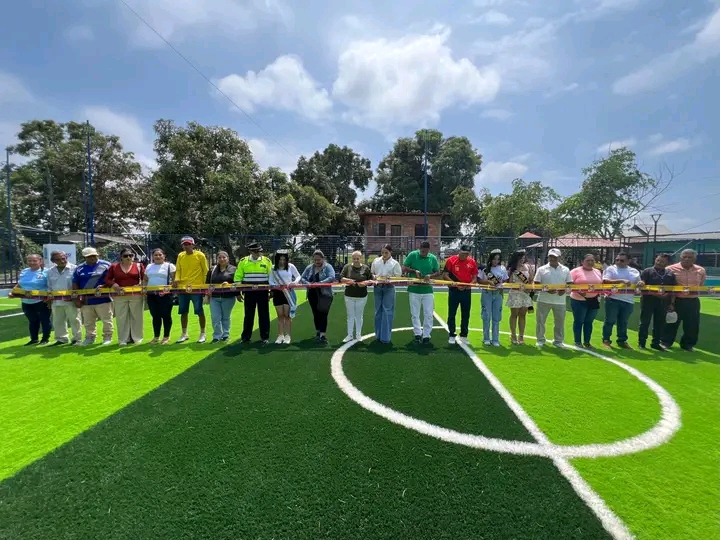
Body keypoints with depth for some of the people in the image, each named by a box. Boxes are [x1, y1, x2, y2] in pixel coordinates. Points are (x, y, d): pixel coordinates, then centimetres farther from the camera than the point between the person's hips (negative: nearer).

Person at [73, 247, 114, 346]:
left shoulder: (106, 265, -2)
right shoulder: (79, 268, 9)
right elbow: (75, 285, 11)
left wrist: (103, 286, -21)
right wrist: (77, 298, 5)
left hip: (103, 298, -4)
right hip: (86, 300, 4)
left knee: (106, 320, 1)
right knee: (88, 322, 14)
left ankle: (107, 337, 12)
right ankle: (90, 337, 26)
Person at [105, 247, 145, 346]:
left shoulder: (139, 266, 6)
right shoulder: (114, 267, 8)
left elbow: (145, 279, 3)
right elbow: (107, 279, 6)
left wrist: (140, 286, -13)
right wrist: (114, 286, -10)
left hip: (136, 296, -1)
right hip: (119, 296, 1)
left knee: (136, 317, 5)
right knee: (122, 318, 5)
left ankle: (137, 338, 15)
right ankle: (123, 339, 13)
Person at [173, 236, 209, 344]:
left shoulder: (200, 255, -5)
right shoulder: (180, 256, 8)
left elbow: (205, 271, -1)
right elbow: (178, 270, 14)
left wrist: (204, 285, -5)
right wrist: (176, 279, -6)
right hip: (182, 287, 5)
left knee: (199, 311, 1)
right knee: (183, 312, 10)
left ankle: (202, 334, 13)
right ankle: (184, 334, 23)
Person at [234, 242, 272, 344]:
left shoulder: (267, 261, 2)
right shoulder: (243, 261, 3)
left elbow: (271, 277, 3)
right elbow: (238, 277, 6)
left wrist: (271, 291, -2)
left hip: (263, 292, 0)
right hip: (249, 292, 1)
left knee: (264, 315, 4)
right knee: (248, 315, 8)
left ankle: (265, 337, 14)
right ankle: (245, 337, 19)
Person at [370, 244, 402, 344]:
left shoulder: (395, 263, -2)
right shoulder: (376, 261, 8)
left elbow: (398, 277, -3)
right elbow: (371, 273, 14)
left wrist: (389, 278, -19)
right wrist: (374, 276, -8)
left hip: (389, 288, -3)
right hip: (377, 287, 4)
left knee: (387, 312, -5)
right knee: (378, 311, 10)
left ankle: (386, 337, 1)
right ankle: (378, 335, 21)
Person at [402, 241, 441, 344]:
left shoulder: (433, 258, 2)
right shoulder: (412, 255, -3)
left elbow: (438, 272, 8)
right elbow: (404, 268, -1)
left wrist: (430, 276, -13)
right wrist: (414, 271, -16)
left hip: (427, 290, 1)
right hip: (414, 289, -1)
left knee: (428, 314, 3)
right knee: (415, 314, 7)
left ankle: (426, 335, 14)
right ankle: (417, 334, 20)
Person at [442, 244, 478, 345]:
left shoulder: (472, 262, 3)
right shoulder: (451, 260, -6)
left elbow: (475, 278, 7)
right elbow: (445, 275, -6)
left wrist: (470, 284, -12)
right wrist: (455, 284, -17)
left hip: (467, 291, 3)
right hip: (454, 290, -3)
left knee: (466, 314, 9)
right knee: (452, 314, 2)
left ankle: (464, 336, 22)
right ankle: (452, 335, 13)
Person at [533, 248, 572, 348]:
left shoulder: (565, 270, 5)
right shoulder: (542, 269, -1)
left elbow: (570, 284, 8)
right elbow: (536, 284, -3)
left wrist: (565, 290, -13)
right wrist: (547, 290, -18)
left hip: (560, 301, 2)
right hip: (544, 300, -1)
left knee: (560, 322, 10)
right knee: (540, 321, 5)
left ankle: (558, 340, 24)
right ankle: (540, 340, 19)